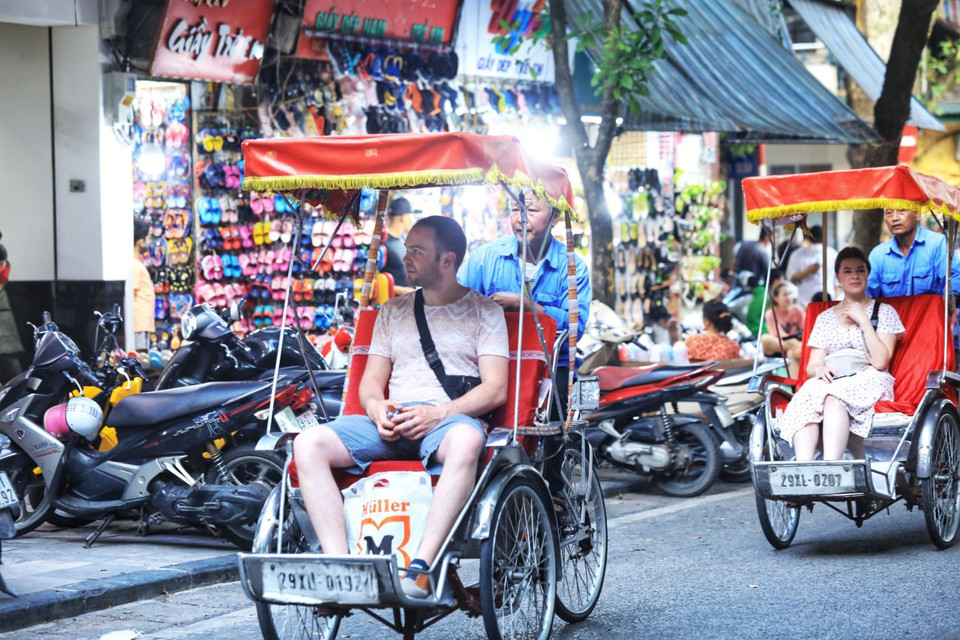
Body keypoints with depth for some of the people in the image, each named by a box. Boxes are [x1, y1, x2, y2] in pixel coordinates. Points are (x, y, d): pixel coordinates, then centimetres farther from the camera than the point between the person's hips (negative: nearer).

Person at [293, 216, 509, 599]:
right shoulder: (393, 311, 26)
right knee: (309, 444, -24)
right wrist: (377, 408, -6)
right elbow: (371, 381, 20)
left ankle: (421, 569, -46)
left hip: (451, 417, -4)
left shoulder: (483, 311, 13)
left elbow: (495, 390, 1)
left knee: (466, 440, -43)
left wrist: (437, 413, -15)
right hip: (391, 423, 4)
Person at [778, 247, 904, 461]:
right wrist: (819, 370, -11)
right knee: (807, 395, -35)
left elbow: (880, 361, -2)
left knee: (833, 396, -38)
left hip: (870, 383, -3)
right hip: (832, 381, 3)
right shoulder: (825, 318, 24)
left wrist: (862, 320, -2)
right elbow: (812, 366, 14)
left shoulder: (884, 312, 14)